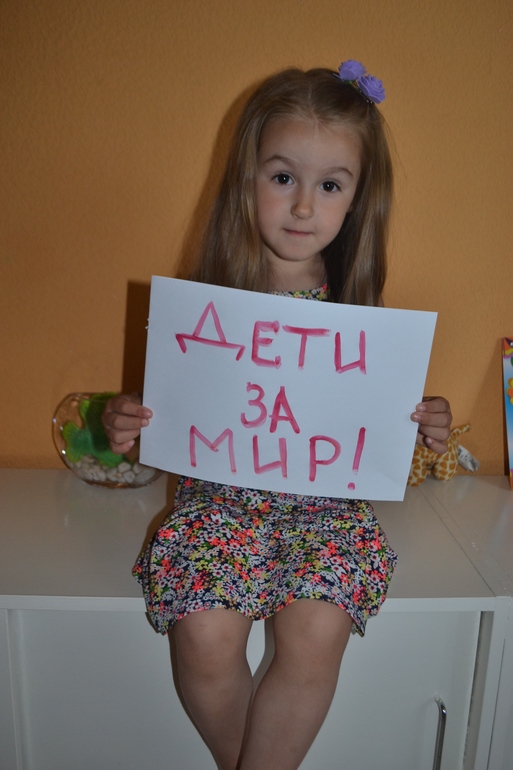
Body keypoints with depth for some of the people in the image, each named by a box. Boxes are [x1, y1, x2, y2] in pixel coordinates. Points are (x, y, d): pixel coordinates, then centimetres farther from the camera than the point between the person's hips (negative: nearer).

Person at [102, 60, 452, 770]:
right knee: (205, 638, -18)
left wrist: (424, 430, -12)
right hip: (221, 492, 0)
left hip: (329, 503, 1)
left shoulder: (357, 307, -1)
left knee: (316, 634, -21)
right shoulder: (209, 297, -4)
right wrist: (127, 425, -17)